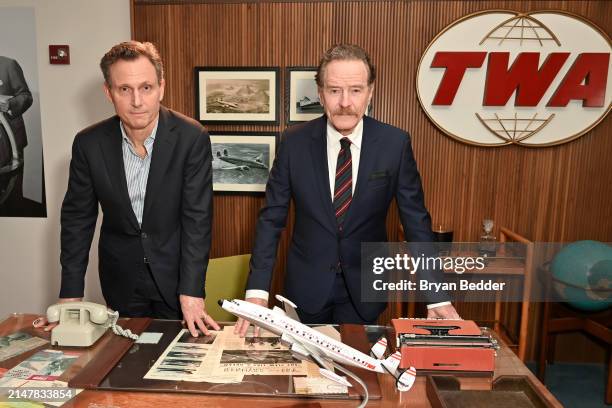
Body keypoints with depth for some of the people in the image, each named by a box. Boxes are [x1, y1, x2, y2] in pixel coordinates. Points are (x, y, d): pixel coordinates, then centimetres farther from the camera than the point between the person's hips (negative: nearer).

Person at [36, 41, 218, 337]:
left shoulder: (191, 138, -17)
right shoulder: (88, 143, -10)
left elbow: (197, 217, -16)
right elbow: (77, 218, -1)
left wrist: (191, 293, -20)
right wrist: (71, 295, -1)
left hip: (174, 274, -2)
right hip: (120, 277, 2)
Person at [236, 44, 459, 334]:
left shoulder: (395, 144, -11)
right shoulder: (294, 143, -10)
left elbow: (416, 220, -5)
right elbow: (271, 218, -6)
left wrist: (437, 295, -6)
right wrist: (257, 291, -13)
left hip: (364, 289, 0)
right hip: (306, 287, 1)